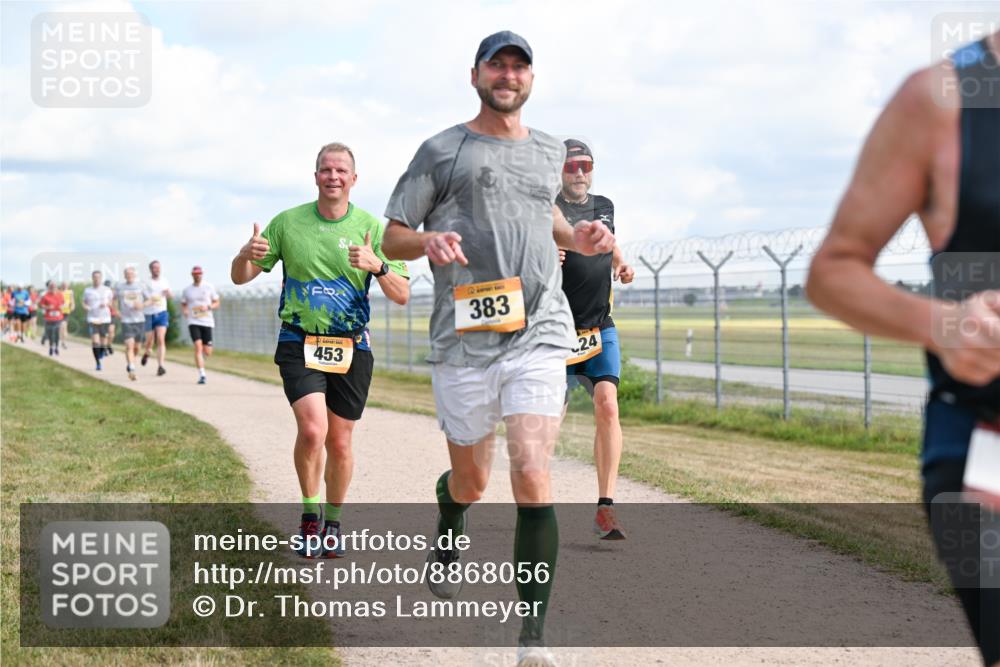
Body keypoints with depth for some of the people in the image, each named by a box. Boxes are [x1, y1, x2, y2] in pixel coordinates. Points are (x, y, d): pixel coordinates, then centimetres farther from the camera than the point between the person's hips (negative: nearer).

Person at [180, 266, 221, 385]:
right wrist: (184, 311, -5)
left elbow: (216, 303, 9)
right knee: (198, 347, -19)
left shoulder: (208, 288, 4)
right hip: (193, 322, -1)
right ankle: (201, 375, -17)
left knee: (207, 352, 0)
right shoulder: (187, 290, 7)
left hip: (207, 322, 1)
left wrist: (208, 307, -11)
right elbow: (183, 304, 18)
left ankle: (201, 358, 38)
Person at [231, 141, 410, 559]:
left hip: (351, 347, 1)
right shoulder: (287, 222, 1)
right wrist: (247, 255, -17)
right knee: (312, 430, -20)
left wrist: (378, 266, -22)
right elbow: (241, 277, 7)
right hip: (298, 344, -1)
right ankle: (310, 514, 2)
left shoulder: (371, 227, 0)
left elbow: (401, 296, -2)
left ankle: (333, 522, 28)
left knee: (339, 443, 6)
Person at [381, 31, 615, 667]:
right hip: (465, 342, -1)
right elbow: (392, 237, 6)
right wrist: (428, 241, -17)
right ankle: (447, 540, 49)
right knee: (471, 482, 11)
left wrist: (576, 236, 12)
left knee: (532, 476, -15)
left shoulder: (549, 151, 15)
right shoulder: (441, 151, 4)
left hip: (539, 335, 1)